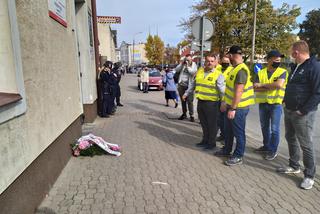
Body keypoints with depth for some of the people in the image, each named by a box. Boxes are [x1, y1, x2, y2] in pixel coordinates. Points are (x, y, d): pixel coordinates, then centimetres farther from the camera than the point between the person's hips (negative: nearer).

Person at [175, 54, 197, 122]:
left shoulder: (194, 65, 3)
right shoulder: (182, 64, 10)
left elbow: (193, 72, -13)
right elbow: (176, 70, -2)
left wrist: (187, 66, -16)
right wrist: (181, 63, -9)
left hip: (189, 85, -3)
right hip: (181, 85, 3)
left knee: (190, 101, -8)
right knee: (183, 100, 11)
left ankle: (191, 115, -1)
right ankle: (184, 114, 22)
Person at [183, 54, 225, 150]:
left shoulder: (218, 74, -7)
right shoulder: (199, 71, 10)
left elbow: (222, 89, -15)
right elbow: (193, 84, 21)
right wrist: (186, 93, 25)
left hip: (211, 103, -5)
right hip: (200, 101, 6)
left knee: (212, 124, 6)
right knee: (203, 123, 17)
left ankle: (211, 143, 21)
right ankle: (205, 140, 33)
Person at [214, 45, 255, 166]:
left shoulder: (241, 70, -21)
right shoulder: (235, 68, 11)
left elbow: (238, 92, -25)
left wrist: (233, 109, -23)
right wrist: (225, 102, 19)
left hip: (238, 108, -10)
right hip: (231, 105, 10)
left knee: (238, 133, 4)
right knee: (229, 130, 21)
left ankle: (238, 156, 16)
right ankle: (227, 150, 36)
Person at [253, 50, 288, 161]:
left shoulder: (282, 72, -4)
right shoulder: (261, 73, 4)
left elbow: (279, 84, -22)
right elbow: (255, 88, -7)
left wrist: (262, 85, -14)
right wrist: (271, 87, -16)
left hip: (276, 104, -4)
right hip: (263, 104, 4)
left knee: (274, 129, 1)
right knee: (264, 127, 16)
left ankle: (273, 151, 14)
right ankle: (266, 146, 33)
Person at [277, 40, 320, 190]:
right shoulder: (296, 67, 13)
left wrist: (303, 110, -20)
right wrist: (286, 101, 12)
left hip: (302, 114, -9)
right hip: (289, 111, 9)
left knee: (306, 145, 0)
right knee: (291, 139, 17)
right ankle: (294, 166, 33)